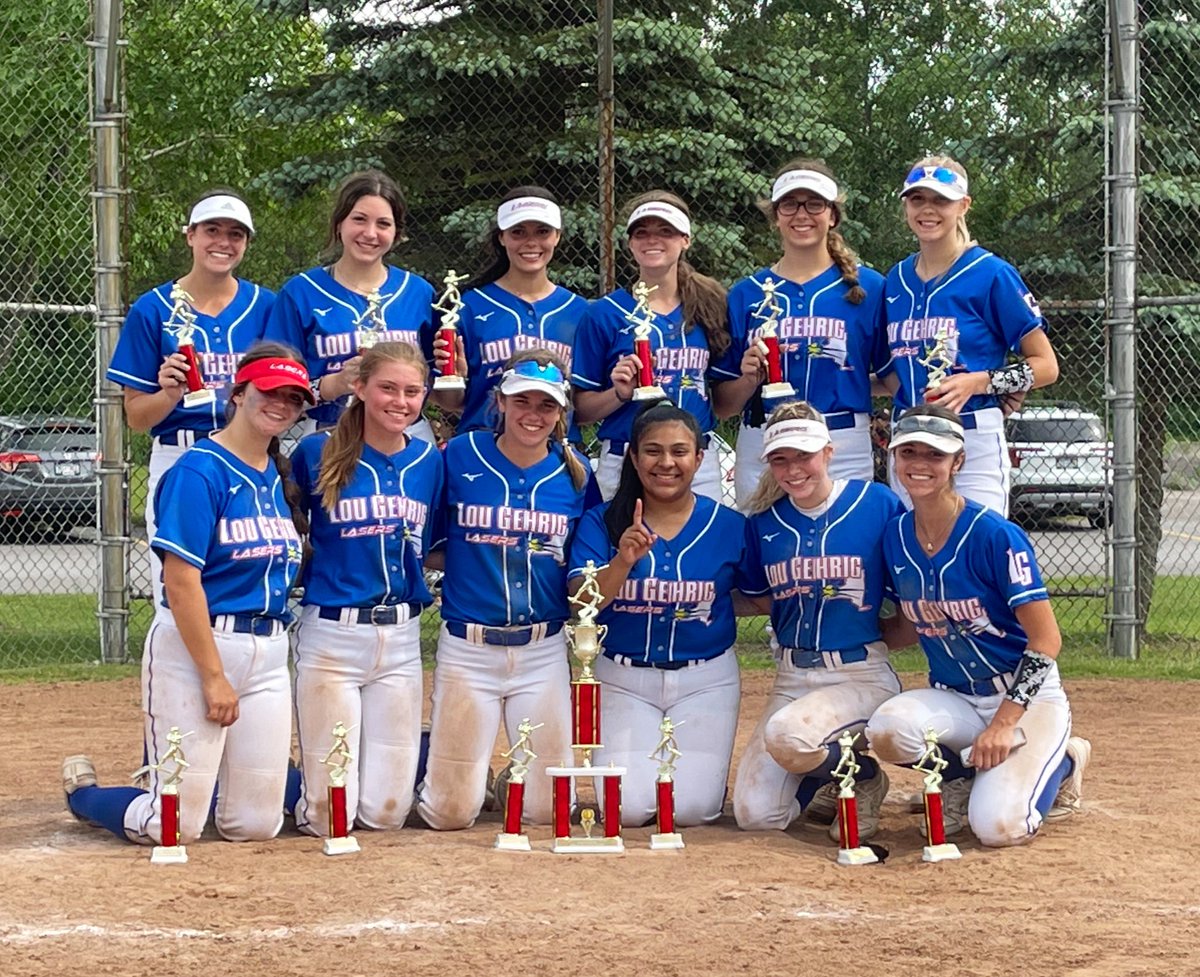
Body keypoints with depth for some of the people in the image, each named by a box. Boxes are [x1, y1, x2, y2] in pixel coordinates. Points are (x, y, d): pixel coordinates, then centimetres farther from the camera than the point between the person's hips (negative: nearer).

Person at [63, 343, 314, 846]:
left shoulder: (282, 476, 10)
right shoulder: (199, 471, -13)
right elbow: (181, 582, -17)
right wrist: (214, 677, -18)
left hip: (269, 652, 7)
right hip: (193, 647, -7)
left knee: (256, 825, 7)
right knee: (175, 826, -5)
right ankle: (82, 790, 23)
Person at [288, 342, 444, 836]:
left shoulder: (429, 461, 5)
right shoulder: (317, 454, -5)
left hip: (401, 639, 3)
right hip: (331, 634, -3)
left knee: (386, 812, 4)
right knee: (328, 814, -1)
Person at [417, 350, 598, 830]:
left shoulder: (576, 473, 3)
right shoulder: (459, 456, -4)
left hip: (543, 651, 2)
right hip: (467, 648, -2)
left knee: (548, 808, 2)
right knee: (451, 812, 1)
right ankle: (430, 759, 35)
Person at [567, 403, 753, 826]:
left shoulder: (729, 526, -2)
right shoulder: (602, 522, -2)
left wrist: (705, 609, -7)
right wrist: (623, 561, -30)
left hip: (706, 680, 0)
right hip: (623, 679, 0)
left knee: (691, 808, -12)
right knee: (627, 809, -12)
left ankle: (699, 760, 23)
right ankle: (632, 760, 22)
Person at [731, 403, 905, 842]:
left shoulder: (878, 503, -7)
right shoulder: (764, 521, 4)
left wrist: (875, 635, -9)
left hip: (864, 676, -4)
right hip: (792, 677, 4)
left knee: (787, 735, -34)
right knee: (754, 815, -8)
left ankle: (864, 778, -2)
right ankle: (831, 782, 23)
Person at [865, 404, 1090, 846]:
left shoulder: (995, 535, -17)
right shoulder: (895, 537, 1)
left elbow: (1046, 640, -17)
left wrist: (1004, 723, -23)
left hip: (1027, 697, -4)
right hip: (953, 699, 4)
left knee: (998, 825, -25)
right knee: (888, 728, -30)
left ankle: (1062, 762, 9)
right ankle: (960, 777, 4)